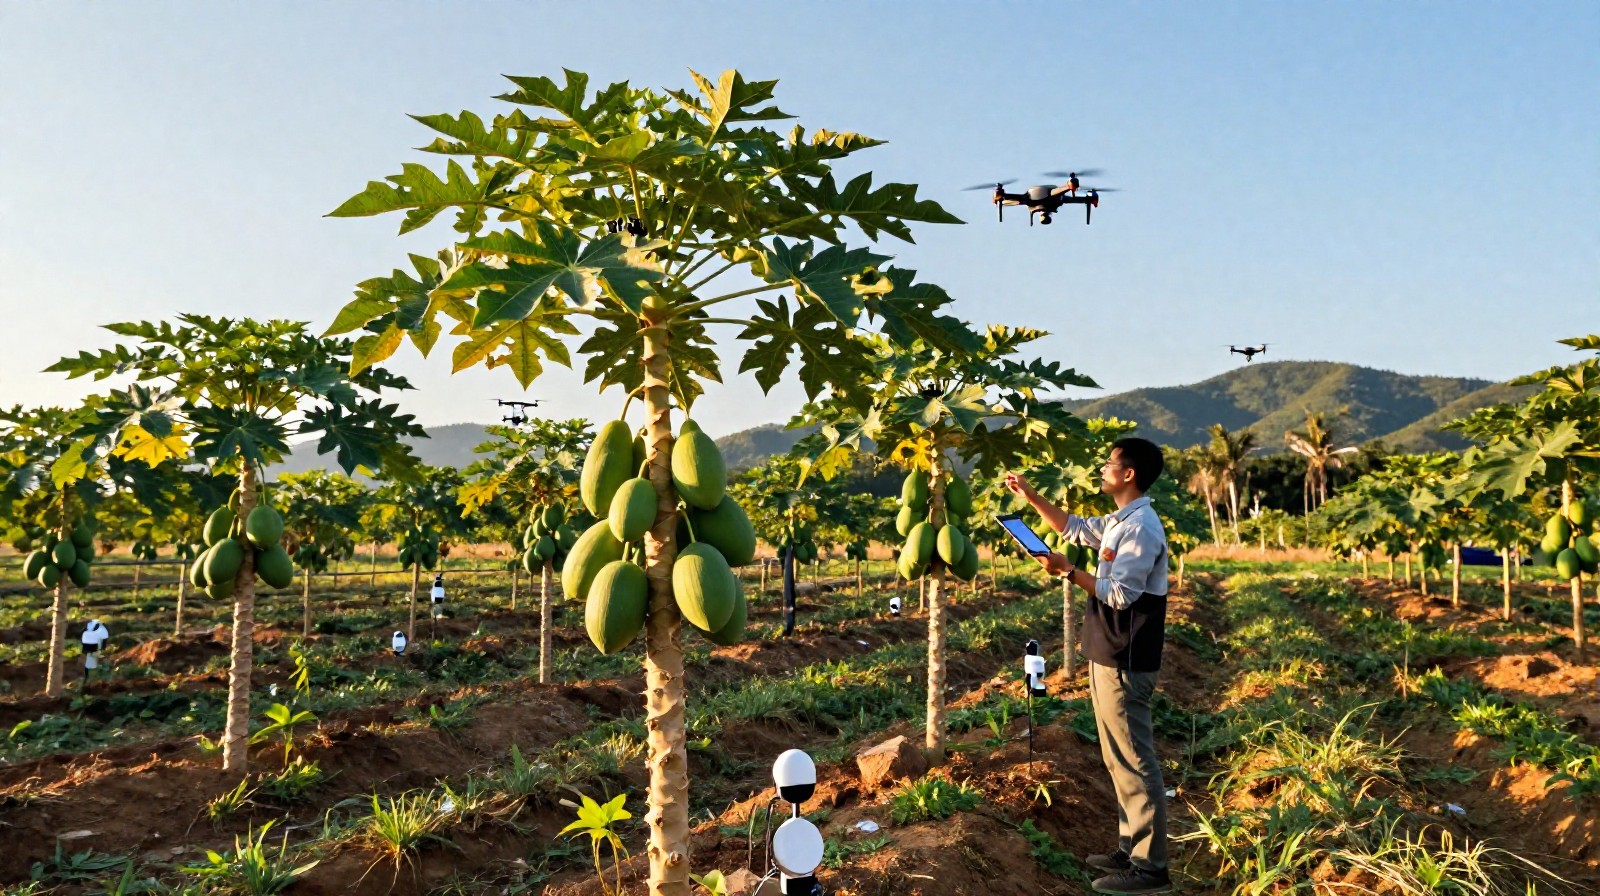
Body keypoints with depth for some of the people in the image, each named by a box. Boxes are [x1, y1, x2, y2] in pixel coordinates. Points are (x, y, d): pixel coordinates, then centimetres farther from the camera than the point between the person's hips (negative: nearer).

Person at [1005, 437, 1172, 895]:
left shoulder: (1141, 527, -18)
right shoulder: (1119, 522, 12)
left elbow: (1119, 594, -22)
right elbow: (1074, 527, 28)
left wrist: (1068, 572, -17)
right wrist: (1030, 495, 24)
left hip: (1124, 663, -10)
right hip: (1110, 658, 10)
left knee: (1135, 763, -4)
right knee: (1120, 760, 16)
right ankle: (1131, 849, 26)